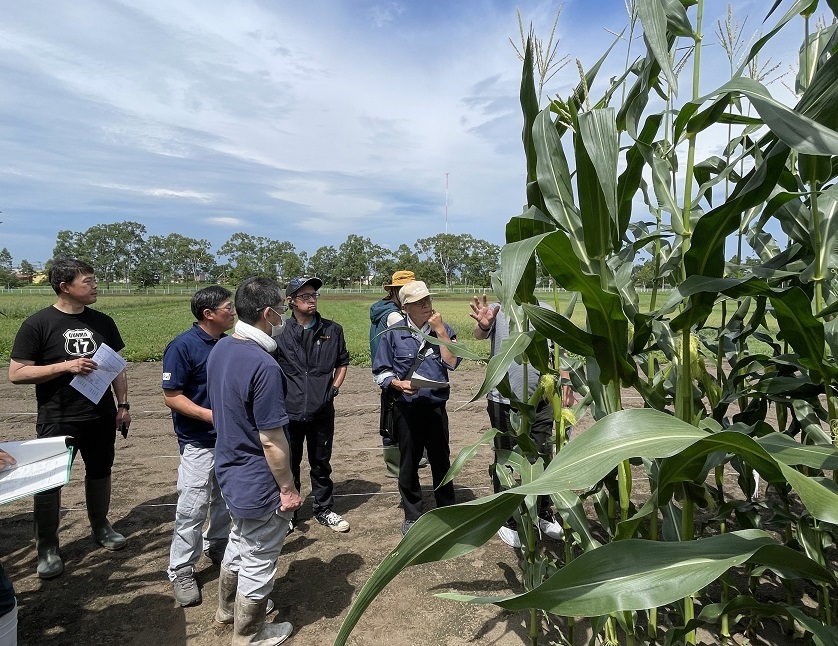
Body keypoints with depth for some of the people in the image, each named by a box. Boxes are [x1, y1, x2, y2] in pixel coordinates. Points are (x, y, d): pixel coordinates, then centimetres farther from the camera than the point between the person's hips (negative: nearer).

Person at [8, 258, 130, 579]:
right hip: (57, 421, -4)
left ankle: (100, 526, 38)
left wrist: (123, 405, 6)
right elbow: (16, 373, -11)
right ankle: (47, 547, 24)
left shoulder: (102, 322, 3)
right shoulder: (38, 324, -10)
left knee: (100, 472, 17)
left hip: (101, 416, 4)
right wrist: (66, 365, -22)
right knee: (49, 481, 6)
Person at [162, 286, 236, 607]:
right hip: (199, 442, -6)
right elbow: (172, 396, -16)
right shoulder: (182, 346, -17)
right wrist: (210, 415, -25)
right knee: (193, 506, 0)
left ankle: (217, 546, 41)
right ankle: (181, 571, 18)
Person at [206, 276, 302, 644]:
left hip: (230, 470, 9)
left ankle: (229, 609, 51)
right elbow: (271, 440, -26)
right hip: (257, 482, -9)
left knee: (239, 542, 29)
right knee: (258, 560, 13)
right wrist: (288, 489, -15)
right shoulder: (264, 367, -30)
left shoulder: (220, 349, -2)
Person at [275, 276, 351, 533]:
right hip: (289, 411, -2)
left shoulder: (332, 330, 2)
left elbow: (342, 362, 14)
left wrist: (334, 388, 4)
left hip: (322, 411, 2)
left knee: (321, 464, 15)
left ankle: (324, 509, 32)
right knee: (289, 465, 12)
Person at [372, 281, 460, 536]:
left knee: (441, 460, 14)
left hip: (436, 406, 1)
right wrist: (399, 383, -18)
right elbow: (380, 371, 0)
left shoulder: (443, 329, 0)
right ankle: (412, 516, 29)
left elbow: (452, 362, -12)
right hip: (406, 407, -1)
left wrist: (440, 331, -15)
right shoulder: (393, 333, -5)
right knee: (408, 463, 10)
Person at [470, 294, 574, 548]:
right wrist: (482, 325, -54)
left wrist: (566, 382, 2)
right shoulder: (498, 311, -11)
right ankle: (506, 520, 27)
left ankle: (543, 514, 38)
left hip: (541, 401, 5)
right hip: (505, 402, -4)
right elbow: (480, 334, -31)